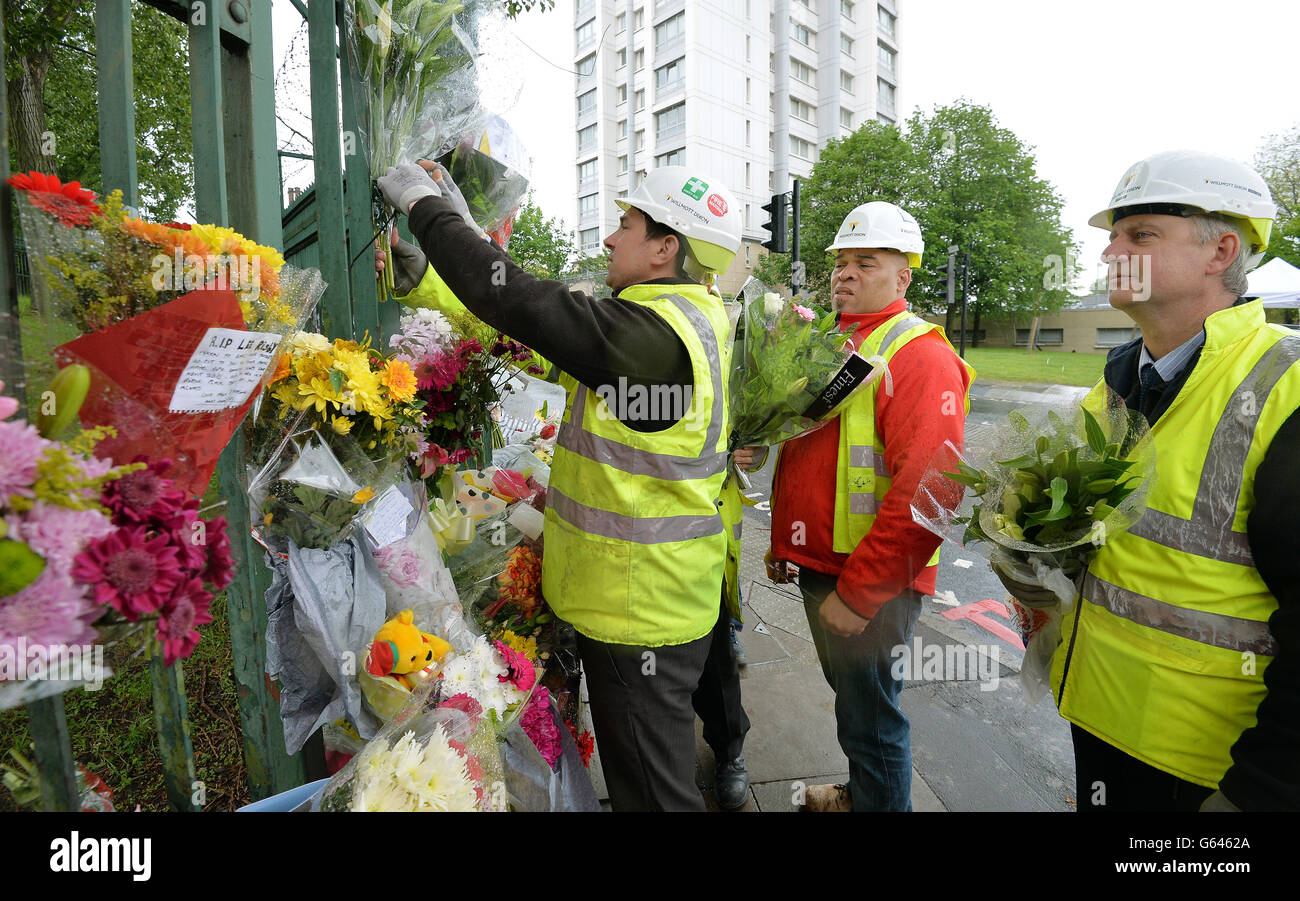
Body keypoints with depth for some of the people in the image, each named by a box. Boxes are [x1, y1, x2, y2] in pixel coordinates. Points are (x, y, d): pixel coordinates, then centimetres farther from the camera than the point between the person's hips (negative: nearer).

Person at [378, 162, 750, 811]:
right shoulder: (690, 318, 6)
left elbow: (513, 299, -24)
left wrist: (423, 204, -8)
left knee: (652, 787, 11)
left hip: (638, 612, -9)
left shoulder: (651, 334, -25)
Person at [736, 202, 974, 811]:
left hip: (872, 584, -8)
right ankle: (857, 795, 46)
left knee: (869, 719, 8)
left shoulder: (920, 354, -16)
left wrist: (858, 594, -23)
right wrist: (785, 542, 17)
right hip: (816, 566, 8)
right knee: (847, 694, 25)